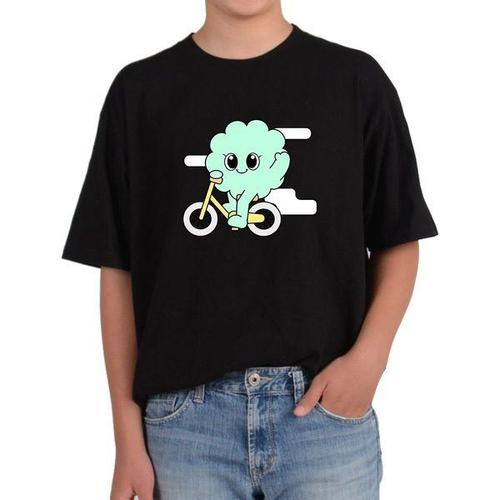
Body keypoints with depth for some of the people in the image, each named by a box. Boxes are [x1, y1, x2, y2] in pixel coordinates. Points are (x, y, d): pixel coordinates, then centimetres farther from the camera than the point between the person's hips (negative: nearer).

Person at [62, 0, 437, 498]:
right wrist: (128, 435, 1)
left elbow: (397, 243, 7)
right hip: (185, 414, 1)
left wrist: (369, 355, -10)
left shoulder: (357, 79, 2)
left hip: (327, 405, 0)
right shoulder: (140, 89, 3)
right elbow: (118, 269, 3)